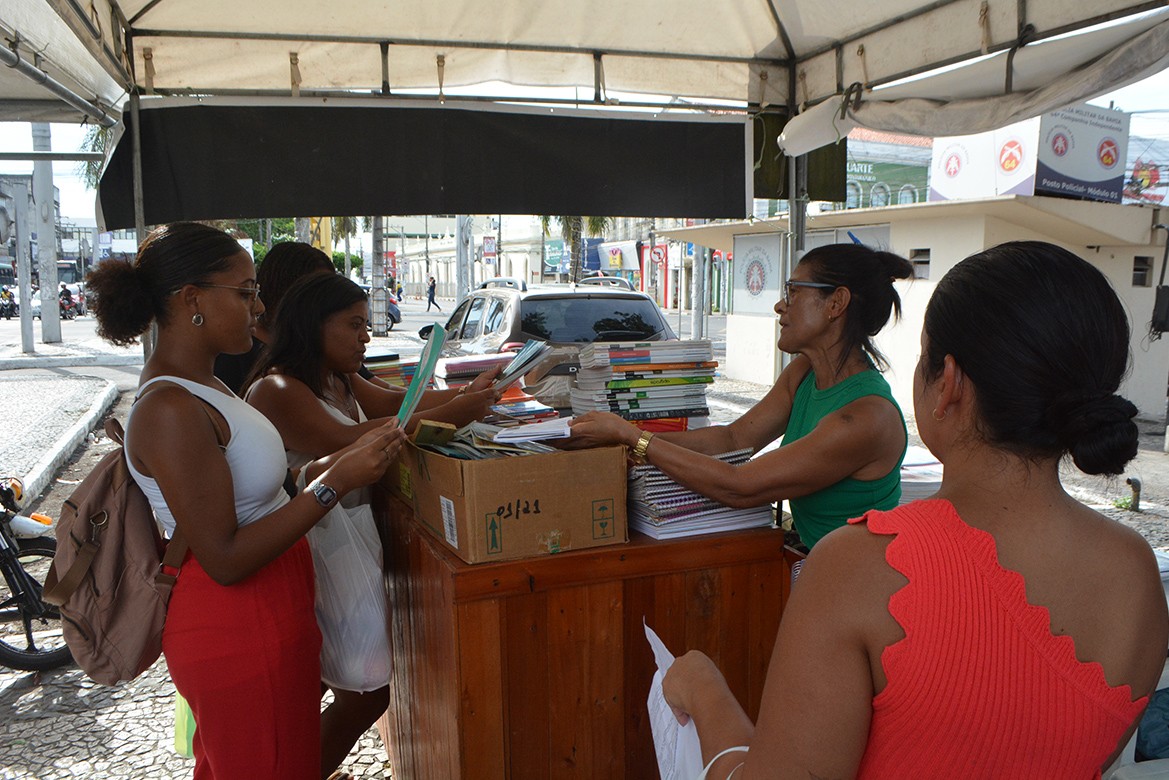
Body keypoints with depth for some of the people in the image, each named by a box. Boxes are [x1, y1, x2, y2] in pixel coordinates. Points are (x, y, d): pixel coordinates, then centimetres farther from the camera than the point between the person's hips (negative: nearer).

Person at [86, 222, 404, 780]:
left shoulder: (197, 384, 6)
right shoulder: (169, 410, -25)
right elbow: (225, 559, -26)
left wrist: (317, 470, -1)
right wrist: (335, 483, -27)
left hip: (257, 615, 10)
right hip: (238, 632, -10)